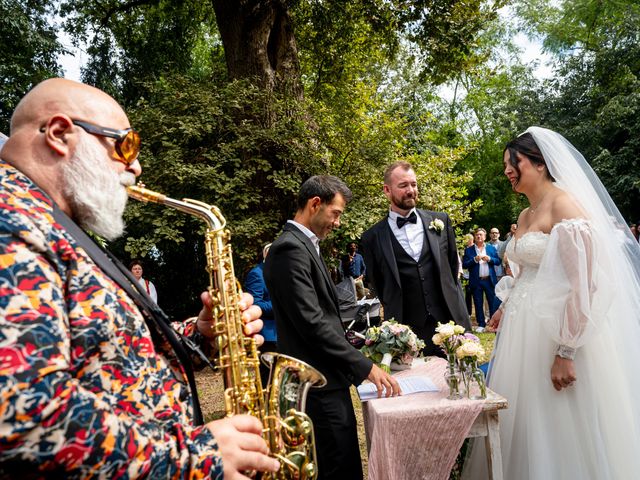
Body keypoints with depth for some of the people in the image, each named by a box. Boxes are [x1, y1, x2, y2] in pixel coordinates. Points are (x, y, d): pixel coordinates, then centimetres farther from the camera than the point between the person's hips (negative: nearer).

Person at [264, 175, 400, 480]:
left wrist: (357, 361, 17)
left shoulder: (304, 245, 14)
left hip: (323, 379, 10)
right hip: (319, 385, -10)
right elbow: (312, 322, -24)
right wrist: (365, 367, -19)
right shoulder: (291, 249, -18)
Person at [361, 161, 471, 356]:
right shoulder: (372, 237, -2)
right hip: (406, 332, -2)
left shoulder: (440, 221, 5)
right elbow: (377, 285, 8)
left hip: (450, 321, 3)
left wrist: (461, 315, 14)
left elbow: (453, 266, 15)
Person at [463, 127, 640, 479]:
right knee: (522, 420, 17)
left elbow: (585, 284, -21)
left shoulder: (565, 205, -14)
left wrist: (566, 352, -23)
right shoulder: (525, 216, 13)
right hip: (523, 329, 8)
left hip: (556, 331, -8)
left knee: (559, 431, 5)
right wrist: (506, 310, 13)